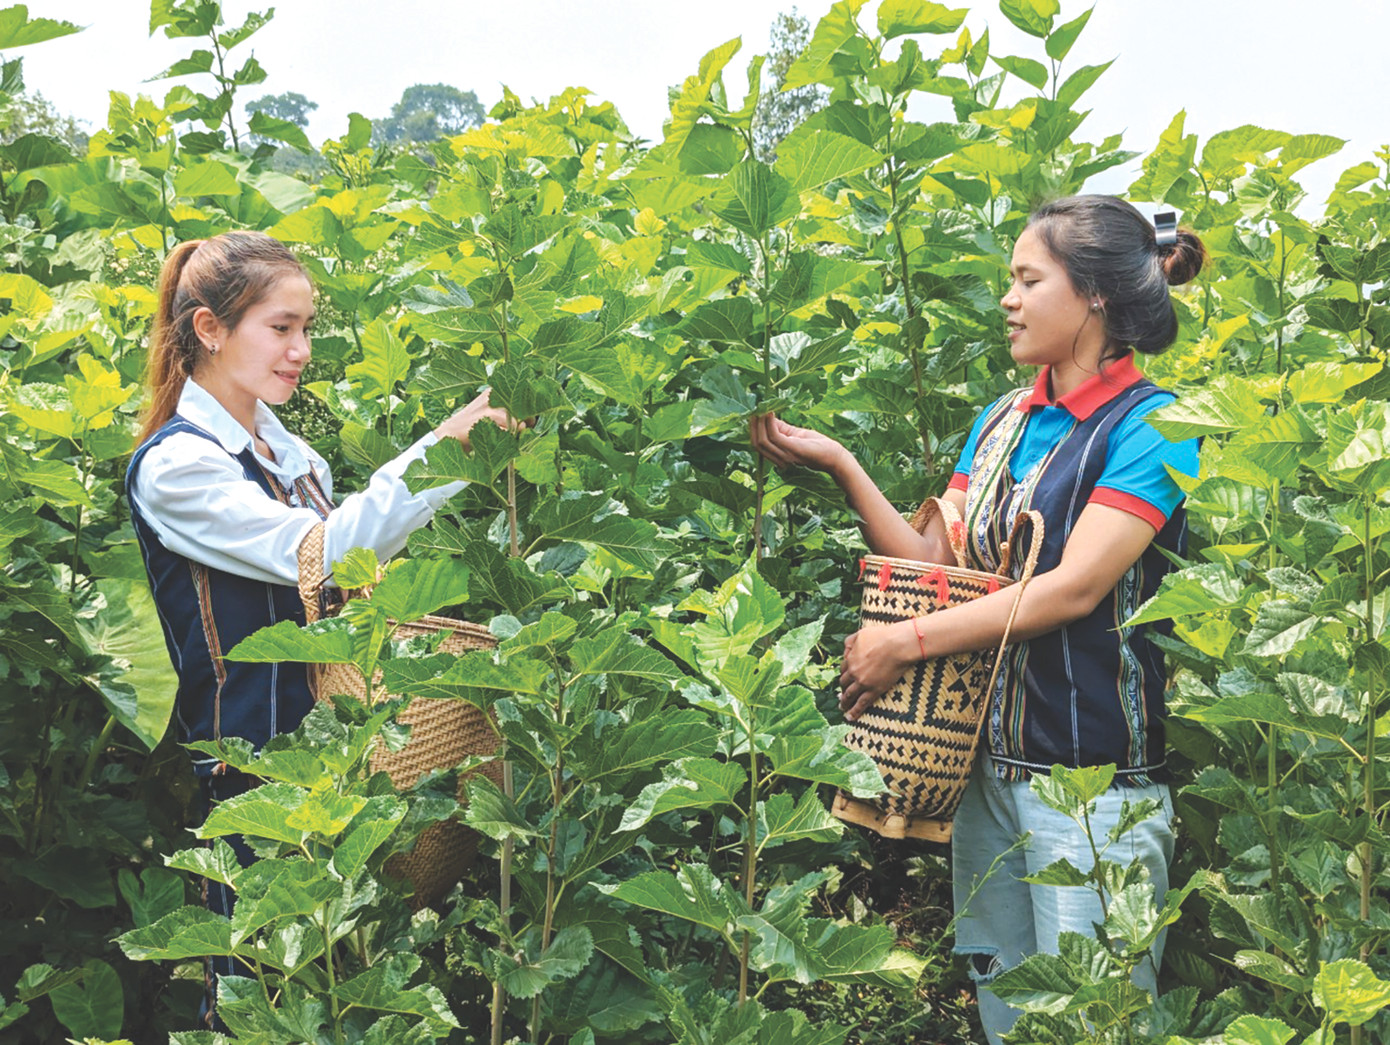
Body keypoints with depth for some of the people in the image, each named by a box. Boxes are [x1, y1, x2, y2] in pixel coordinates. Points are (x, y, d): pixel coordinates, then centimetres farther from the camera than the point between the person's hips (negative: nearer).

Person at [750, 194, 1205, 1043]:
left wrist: (908, 641, -18)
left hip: (1095, 780, -6)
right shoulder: (1002, 422, 10)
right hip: (989, 760, 6)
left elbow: (1074, 587, -18)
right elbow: (935, 561, 5)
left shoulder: (1153, 426, -10)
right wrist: (840, 465, -5)